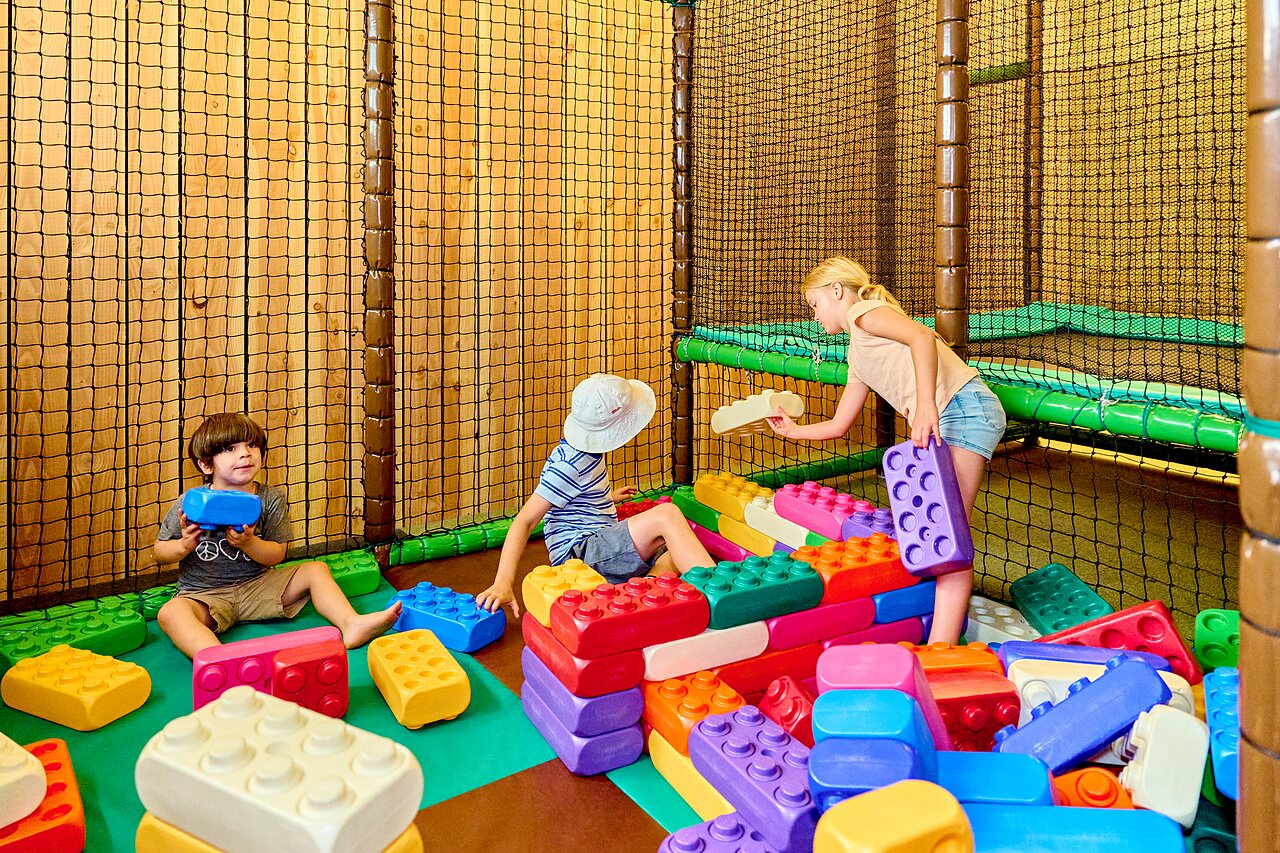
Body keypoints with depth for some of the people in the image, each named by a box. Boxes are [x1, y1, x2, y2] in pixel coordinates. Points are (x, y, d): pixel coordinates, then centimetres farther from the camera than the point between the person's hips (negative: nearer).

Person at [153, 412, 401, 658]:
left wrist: (249, 543, -23)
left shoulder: (271, 500, -4)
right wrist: (185, 545, -19)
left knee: (316, 570, -8)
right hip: (204, 595, -2)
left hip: (257, 586, 3)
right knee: (170, 613, -33)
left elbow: (277, 555, -3)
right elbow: (159, 552, 3)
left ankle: (351, 624, -22)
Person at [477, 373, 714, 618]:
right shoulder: (569, 465, -15)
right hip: (577, 553, -10)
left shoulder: (585, 450, 13)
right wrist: (503, 583, -27)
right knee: (666, 514, -25)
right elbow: (524, 521, -18)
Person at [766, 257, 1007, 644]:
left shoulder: (862, 311, 3)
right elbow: (837, 426, 35)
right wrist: (792, 430, 40)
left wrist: (925, 403, -29)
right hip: (941, 421, 10)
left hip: (964, 406, -10)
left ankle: (939, 653, -18)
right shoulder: (858, 357, 29)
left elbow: (922, 336, -18)